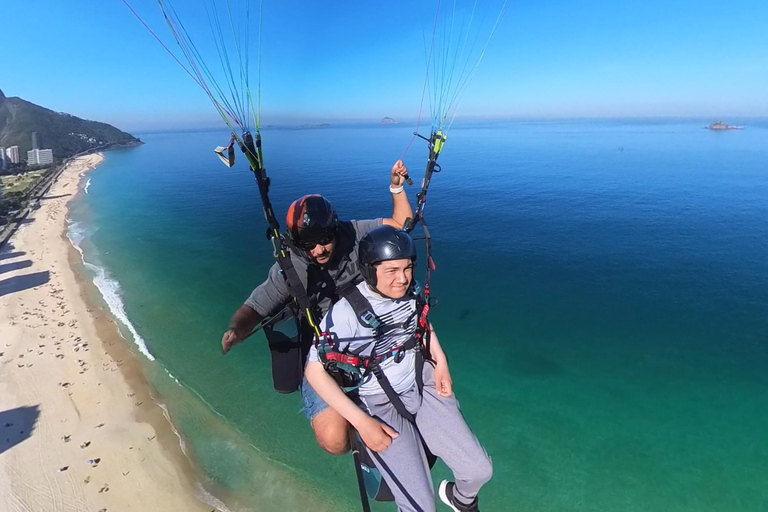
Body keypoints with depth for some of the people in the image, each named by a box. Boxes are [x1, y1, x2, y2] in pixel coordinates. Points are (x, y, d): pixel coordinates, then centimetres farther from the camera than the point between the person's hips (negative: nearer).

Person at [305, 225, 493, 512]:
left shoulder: (409, 293, -10)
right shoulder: (344, 313, -25)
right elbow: (314, 371, -18)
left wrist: (440, 362, 3)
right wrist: (362, 422, -20)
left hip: (423, 385, 5)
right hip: (378, 404, -4)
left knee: (479, 470, 2)